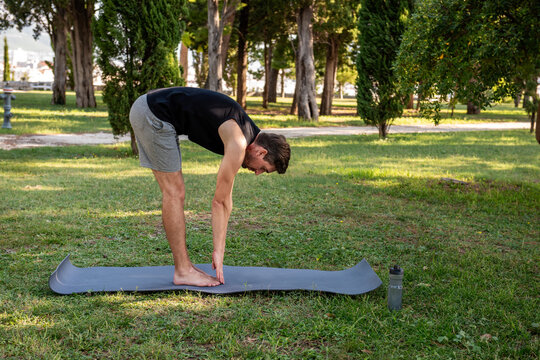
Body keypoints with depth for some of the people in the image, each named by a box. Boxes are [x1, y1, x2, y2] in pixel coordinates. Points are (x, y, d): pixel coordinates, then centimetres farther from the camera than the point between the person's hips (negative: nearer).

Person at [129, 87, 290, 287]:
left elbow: (225, 198, 14)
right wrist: (218, 250, -2)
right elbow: (220, 201, -10)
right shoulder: (238, 144, -15)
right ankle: (182, 271, 0)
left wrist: (219, 249, 15)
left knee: (173, 193, 10)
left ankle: (184, 265, 16)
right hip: (154, 114, -10)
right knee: (174, 193, -6)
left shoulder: (244, 130, 13)